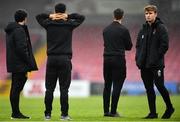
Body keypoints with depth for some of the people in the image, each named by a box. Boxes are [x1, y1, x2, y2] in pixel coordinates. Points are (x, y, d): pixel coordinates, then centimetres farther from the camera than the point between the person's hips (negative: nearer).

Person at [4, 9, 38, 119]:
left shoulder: (10, 30, 15)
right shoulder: (19, 30, -15)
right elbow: (21, 48, -21)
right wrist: (29, 64, -15)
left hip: (14, 64, 10)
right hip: (19, 64, -10)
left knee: (16, 88, 13)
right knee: (17, 88, -6)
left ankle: (16, 112, 18)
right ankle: (16, 113, -4)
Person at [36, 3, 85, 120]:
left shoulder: (48, 24, 3)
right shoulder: (69, 24, -1)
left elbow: (38, 16, 20)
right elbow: (82, 17, 12)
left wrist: (50, 16, 5)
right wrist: (68, 16, 2)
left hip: (51, 59, 2)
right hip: (65, 59, -2)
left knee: (49, 88, 5)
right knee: (64, 88, -1)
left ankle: (48, 114, 5)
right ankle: (64, 114, -3)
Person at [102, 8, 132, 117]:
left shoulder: (106, 29, 9)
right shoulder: (123, 30, -8)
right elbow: (129, 46, 0)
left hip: (107, 59, 5)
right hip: (119, 60, -5)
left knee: (107, 86, 11)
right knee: (117, 86, -2)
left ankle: (106, 111, 11)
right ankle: (113, 111, -4)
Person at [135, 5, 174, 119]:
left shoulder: (161, 28, -4)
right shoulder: (143, 29, 15)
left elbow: (164, 45, -11)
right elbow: (138, 45, 19)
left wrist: (156, 57, -14)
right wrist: (138, 59, 6)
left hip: (156, 65, -6)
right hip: (144, 65, 6)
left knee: (160, 86, -5)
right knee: (149, 89, 6)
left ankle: (169, 108, 14)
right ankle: (153, 112, 11)